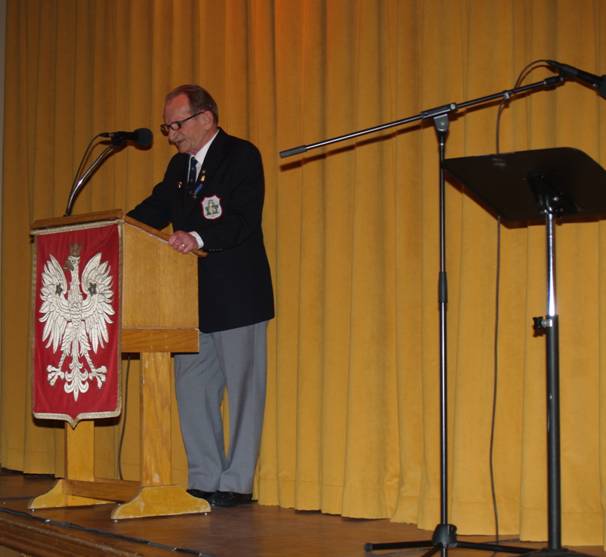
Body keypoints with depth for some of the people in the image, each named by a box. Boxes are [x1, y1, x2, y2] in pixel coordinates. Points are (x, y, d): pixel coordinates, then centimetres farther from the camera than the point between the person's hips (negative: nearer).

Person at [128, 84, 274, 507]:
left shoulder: (242, 156, -9)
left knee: (242, 389, 1)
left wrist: (199, 238, -35)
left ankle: (236, 484, 7)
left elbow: (246, 219, -21)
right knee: (191, 388, 10)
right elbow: (155, 210, 10)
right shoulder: (179, 166, 17)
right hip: (194, 298, 8)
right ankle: (204, 480, 18)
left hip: (236, 295, -8)